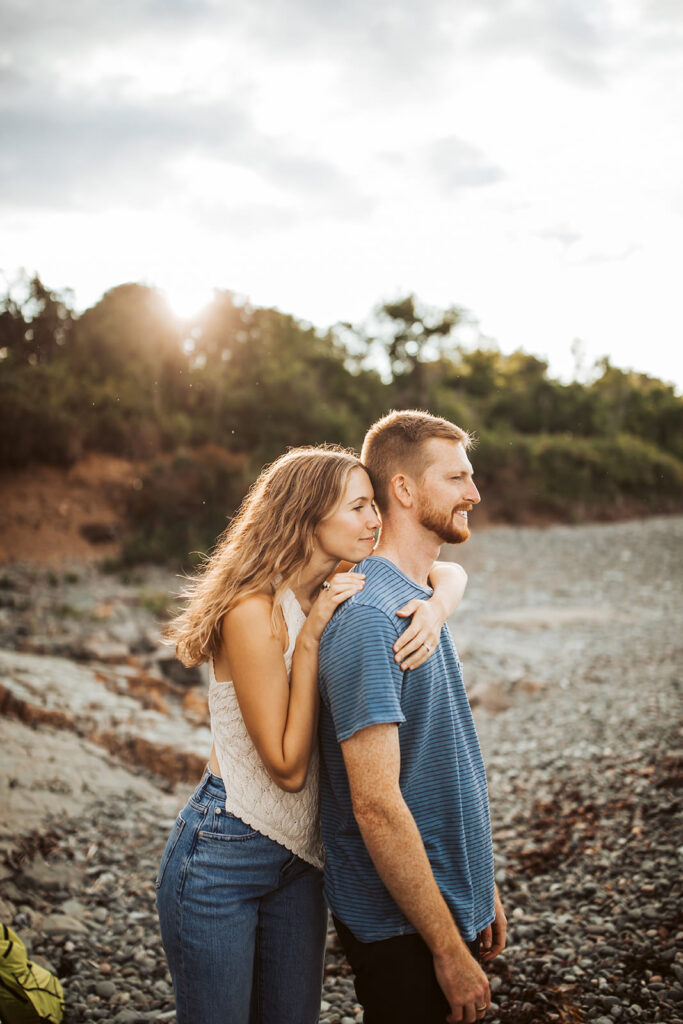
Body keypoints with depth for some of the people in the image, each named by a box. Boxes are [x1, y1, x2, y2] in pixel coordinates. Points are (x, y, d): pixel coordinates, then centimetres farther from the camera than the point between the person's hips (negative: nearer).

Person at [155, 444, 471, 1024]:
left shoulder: (335, 590, 0)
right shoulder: (253, 611, -21)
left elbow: (450, 574, 7)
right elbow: (288, 766, -20)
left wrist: (435, 607, -16)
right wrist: (311, 638, -24)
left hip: (300, 860, 7)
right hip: (221, 856, -7)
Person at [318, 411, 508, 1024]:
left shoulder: (421, 599, 8)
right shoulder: (369, 616, -23)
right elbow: (377, 804, -26)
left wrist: (481, 889, 16)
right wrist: (450, 949, -21)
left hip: (453, 901, 9)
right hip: (403, 928, -9)